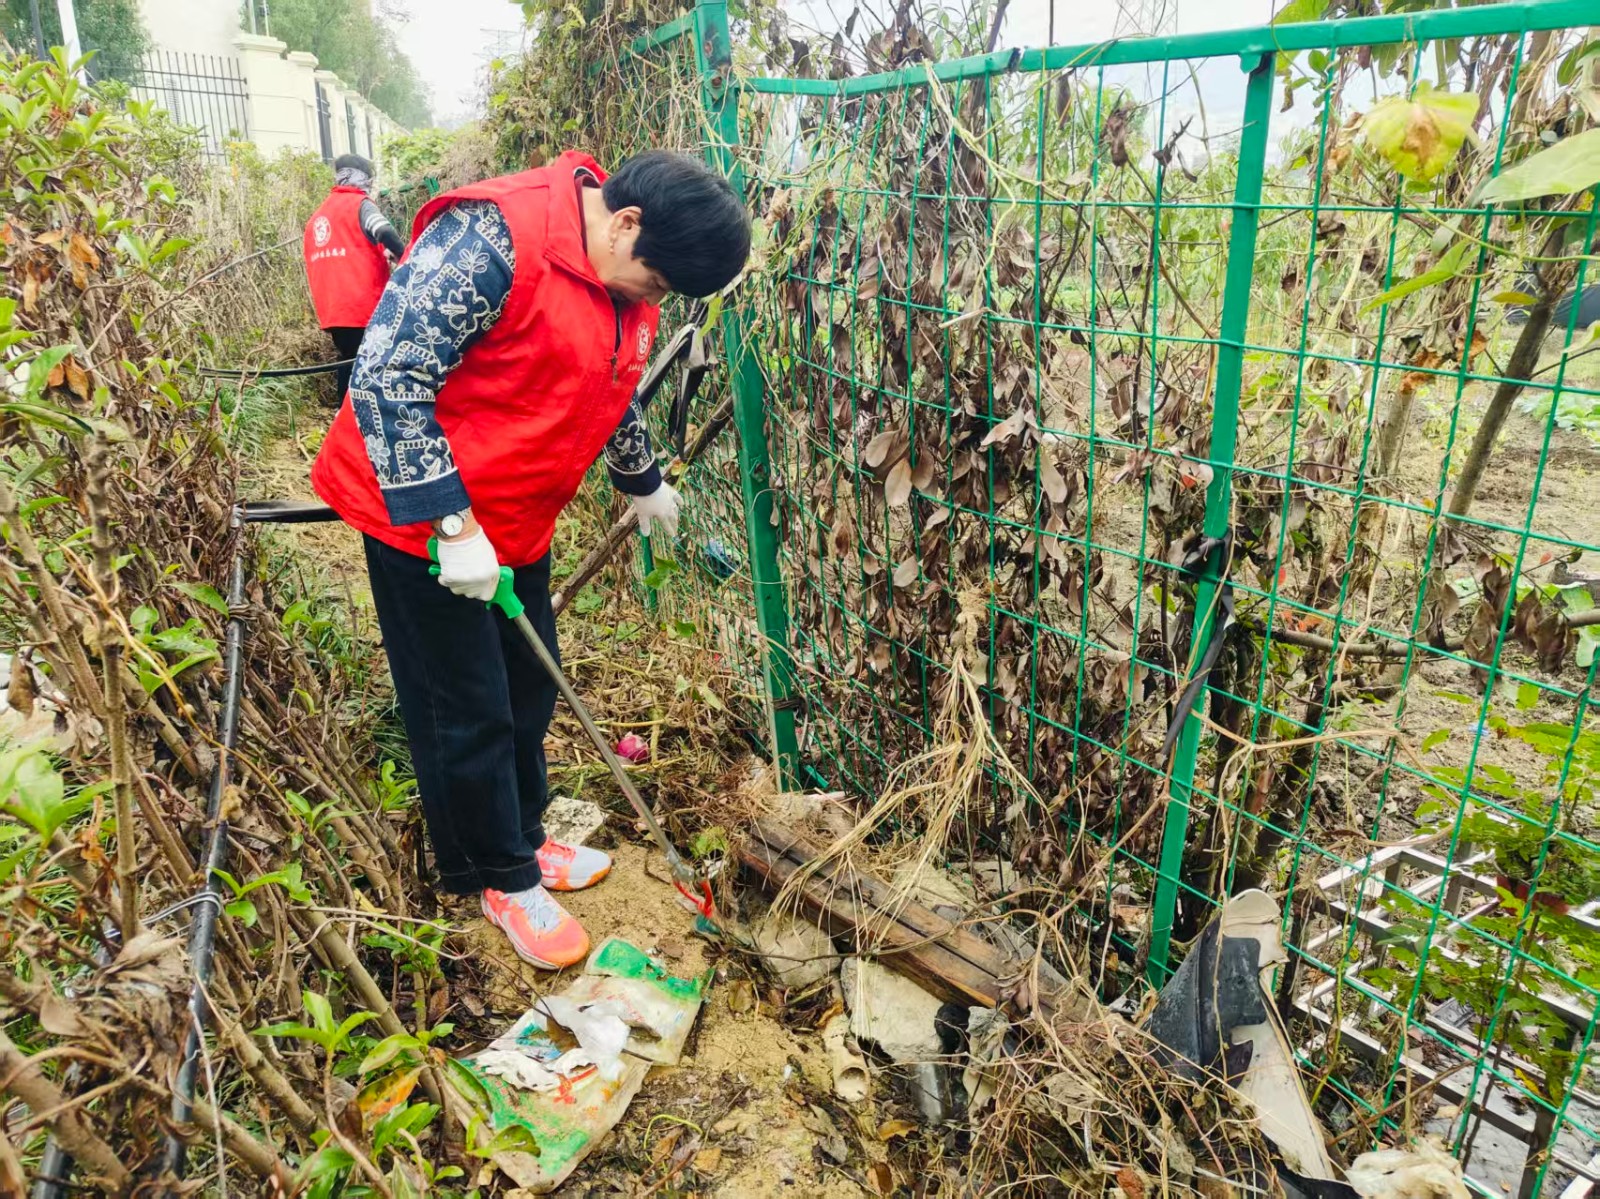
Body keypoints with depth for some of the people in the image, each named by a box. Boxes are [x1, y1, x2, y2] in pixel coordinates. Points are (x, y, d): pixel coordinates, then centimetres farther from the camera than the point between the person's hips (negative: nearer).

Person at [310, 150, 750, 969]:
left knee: (529, 693, 16)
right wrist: (450, 525, -26)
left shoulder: (628, 281, 4)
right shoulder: (490, 240, -25)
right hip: (424, 516, -8)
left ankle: (520, 839, 37)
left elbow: (614, 392, 22)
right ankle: (502, 879, 23)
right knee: (470, 714, 3)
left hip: (518, 520, 8)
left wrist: (642, 481, 34)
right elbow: (386, 375, -27)